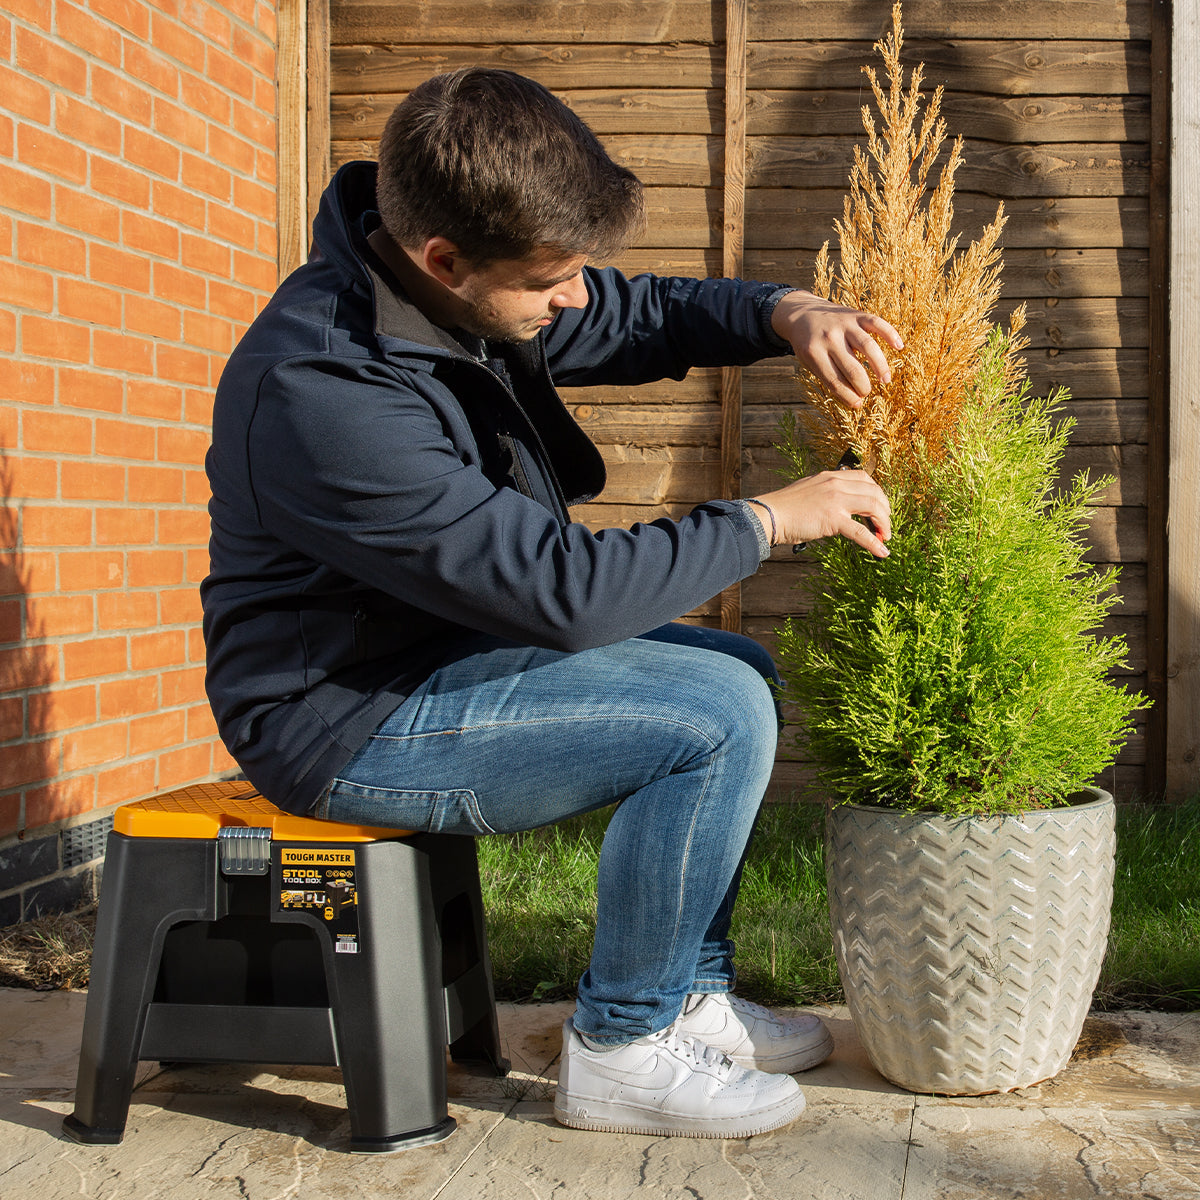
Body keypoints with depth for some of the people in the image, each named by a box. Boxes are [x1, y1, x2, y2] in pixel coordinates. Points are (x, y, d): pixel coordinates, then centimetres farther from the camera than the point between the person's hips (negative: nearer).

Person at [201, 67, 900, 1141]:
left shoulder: (472, 288, -3)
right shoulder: (324, 395, -31)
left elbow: (642, 316, 13)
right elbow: (568, 589, -30)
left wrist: (786, 315, -8)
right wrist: (768, 520, -20)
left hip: (453, 644, 10)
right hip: (348, 714, -10)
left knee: (741, 672, 12)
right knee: (717, 716, -20)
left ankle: (691, 999, 17)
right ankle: (624, 1049, -3)